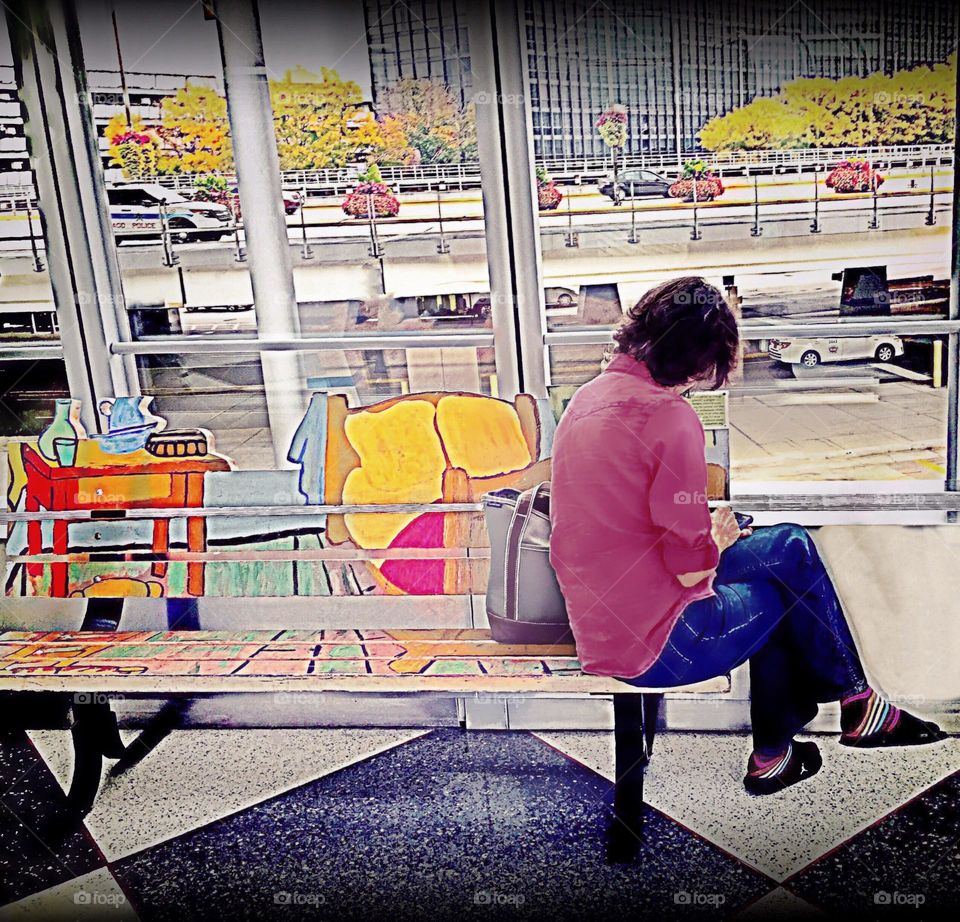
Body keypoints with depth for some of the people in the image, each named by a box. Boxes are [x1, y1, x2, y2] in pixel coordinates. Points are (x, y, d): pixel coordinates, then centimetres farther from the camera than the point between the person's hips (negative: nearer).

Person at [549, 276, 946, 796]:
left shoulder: (588, 397, 5)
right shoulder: (670, 418, -21)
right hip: (655, 645, -8)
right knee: (793, 558, 13)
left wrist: (704, 533, 9)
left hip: (593, 627, 8)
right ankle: (857, 706, 32)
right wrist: (719, 538, 2)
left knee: (789, 546, 19)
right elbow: (692, 569, -20)